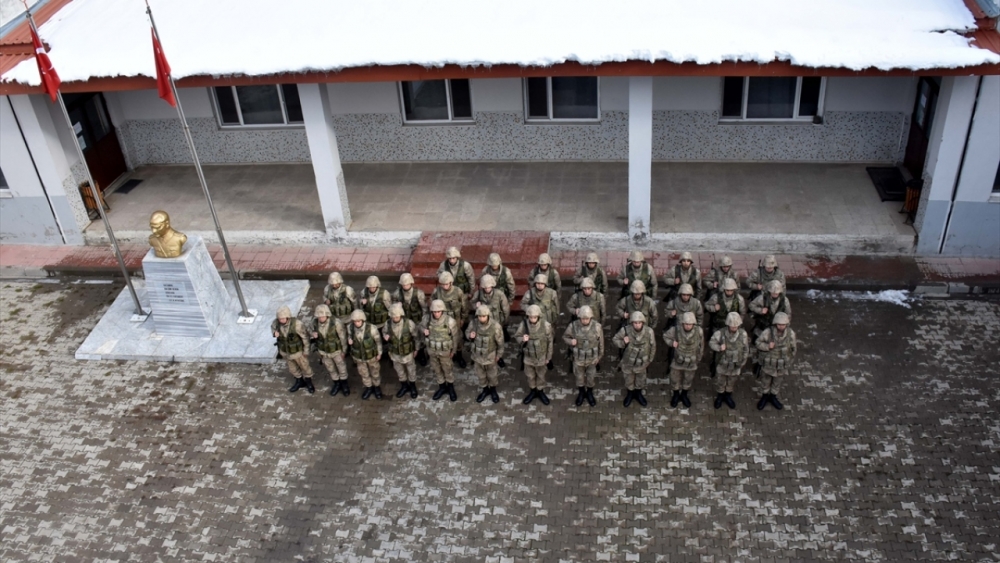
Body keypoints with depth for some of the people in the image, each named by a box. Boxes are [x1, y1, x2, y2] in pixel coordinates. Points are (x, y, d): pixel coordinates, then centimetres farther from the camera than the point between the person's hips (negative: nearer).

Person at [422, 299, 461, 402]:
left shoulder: (450, 321, -23)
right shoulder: (427, 320, -14)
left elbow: (455, 336, -10)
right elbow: (422, 327, 8)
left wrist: (453, 350, -2)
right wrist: (424, 331, -16)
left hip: (445, 351, -3)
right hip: (432, 351, 3)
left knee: (448, 369, 15)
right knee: (437, 370, 19)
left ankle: (451, 387, 36)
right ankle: (442, 387, 40)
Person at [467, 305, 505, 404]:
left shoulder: (495, 326, -28)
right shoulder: (473, 323, -20)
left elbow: (500, 341, -12)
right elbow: (467, 333, 0)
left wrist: (499, 354, -1)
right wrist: (470, 336, -25)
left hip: (490, 355, -2)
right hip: (477, 354, 3)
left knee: (492, 374, 20)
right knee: (480, 374, 22)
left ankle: (493, 390, 46)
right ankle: (485, 390, 47)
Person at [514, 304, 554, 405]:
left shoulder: (546, 325, -22)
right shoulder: (523, 325, -19)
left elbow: (549, 342, -10)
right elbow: (516, 337, -4)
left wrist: (548, 357, -3)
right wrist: (522, 339, -28)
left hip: (541, 357, -1)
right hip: (528, 356, 1)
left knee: (541, 375, 20)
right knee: (530, 375, 20)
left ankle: (540, 391, 43)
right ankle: (533, 391, 44)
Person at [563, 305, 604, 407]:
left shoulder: (597, 326, -21)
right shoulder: (573, 325, -21)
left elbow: (601, 342, -5)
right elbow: (565, 337, -4)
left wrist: (600, 356, 4)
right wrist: (570, 341, -26)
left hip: (592, 358, 0)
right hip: (578, 358, 0)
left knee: (591, 377, 19)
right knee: (579, 377, 20)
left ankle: (589, 393, 45)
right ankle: (581, 393, 46)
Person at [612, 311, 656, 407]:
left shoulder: (649, 331, -24)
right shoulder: (625, 330, -27)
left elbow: (653, 346, -6)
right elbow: (615, 339, -10)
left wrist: (650, 359, 5)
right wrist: (623, 343, -31)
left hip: (642, 362, 1)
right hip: (628, 362, -1)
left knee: (641, 379, 25)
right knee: (629, 380, 23)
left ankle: (638, 394, 53)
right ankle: (630, 394, 50)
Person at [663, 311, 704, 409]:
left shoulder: (699, 331, -21)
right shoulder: (676, 330, -25)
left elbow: (701, 345, -3)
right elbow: (665, 336, -4)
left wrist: (698, 358, 8)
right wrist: (671, 343, -23)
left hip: (691, 362, 1)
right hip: (677, 361, -1)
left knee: (688, 380, 22)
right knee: (675, 379, 17)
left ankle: (684, 395, 49)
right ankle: (676, 395, 46)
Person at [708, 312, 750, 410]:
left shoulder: (743, 334, -15)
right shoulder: (720, 333, -22)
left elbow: (745, 349, -2)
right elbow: (711, 342, -13)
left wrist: (743, 362, 2)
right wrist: (719, 347, -33)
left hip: (735, 364, 2)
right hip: (722, 363, -2)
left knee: (731, 382, 21)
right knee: (720, 382, 17)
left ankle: (728, 396, 46)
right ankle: (719, 397, 42)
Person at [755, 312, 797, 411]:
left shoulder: (791, 333, -20)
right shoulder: (768, 332, -26)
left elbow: (793, 347, -3)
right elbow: (758, 343, -12)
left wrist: (790, 361, 8)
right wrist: (767, 346, -32)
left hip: (782, 365, 2)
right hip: (768, 363, -2)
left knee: (778, 381, 23)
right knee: (765, 381, 20)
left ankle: (773, 397, 48)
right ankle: (764, 397, 46)